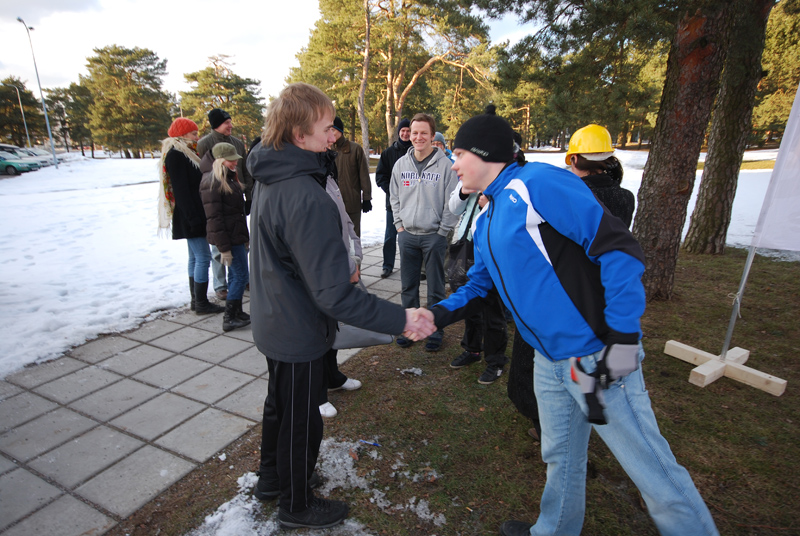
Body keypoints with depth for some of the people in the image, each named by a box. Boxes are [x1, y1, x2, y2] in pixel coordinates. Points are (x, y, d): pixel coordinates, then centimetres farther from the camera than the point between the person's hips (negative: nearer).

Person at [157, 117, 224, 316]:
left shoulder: (184, 153, 18)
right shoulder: (175, 155, -12)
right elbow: (180, 189, -19)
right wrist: (193, 218, -23)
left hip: (195, 214, 10)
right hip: (190, 215, -10)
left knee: (195, 257, 12)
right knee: (203, 257, -8)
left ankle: (196, 301, 20)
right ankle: (201, 303, -1)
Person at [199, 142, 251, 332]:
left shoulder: (229, 178, 15)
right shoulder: (211, 182, -15)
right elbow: (213, 217, -19)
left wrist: (245, 237, 20)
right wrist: (224, 247, -21)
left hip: (237, 235, 9)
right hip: (228, 238, -9)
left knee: (236, 275, 14)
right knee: (240, 275, -5)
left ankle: (236, 313, 25)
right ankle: (229, 318, 4)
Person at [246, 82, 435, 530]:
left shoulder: (269, 178, 0)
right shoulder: (307, 198, -32)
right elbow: (334, 294, -34)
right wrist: (401, 319, -31)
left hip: (273, 322, 9)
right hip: (299, 334, -9)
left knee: (280, 404, 28)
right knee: (301, 421, 14)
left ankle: (273, 476, 53)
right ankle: (297, 505, 41)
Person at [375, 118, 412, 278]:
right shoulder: (389, 152, 7)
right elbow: (380, 176, 7)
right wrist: (391, 191, -7)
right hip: (393, 201, 2)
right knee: (390, 236, 7)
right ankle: (388, 265, 18)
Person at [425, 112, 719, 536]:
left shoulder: (536, 183, -16)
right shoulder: (485, 223, 11)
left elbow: (618, 247, -19)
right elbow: (479, 284, 19)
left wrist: (623, 338, -20)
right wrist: (441, 313, 3)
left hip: (598, 358, -8)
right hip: (549, 362, 8)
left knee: (654, 472, 7)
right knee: (561, 458, 25)